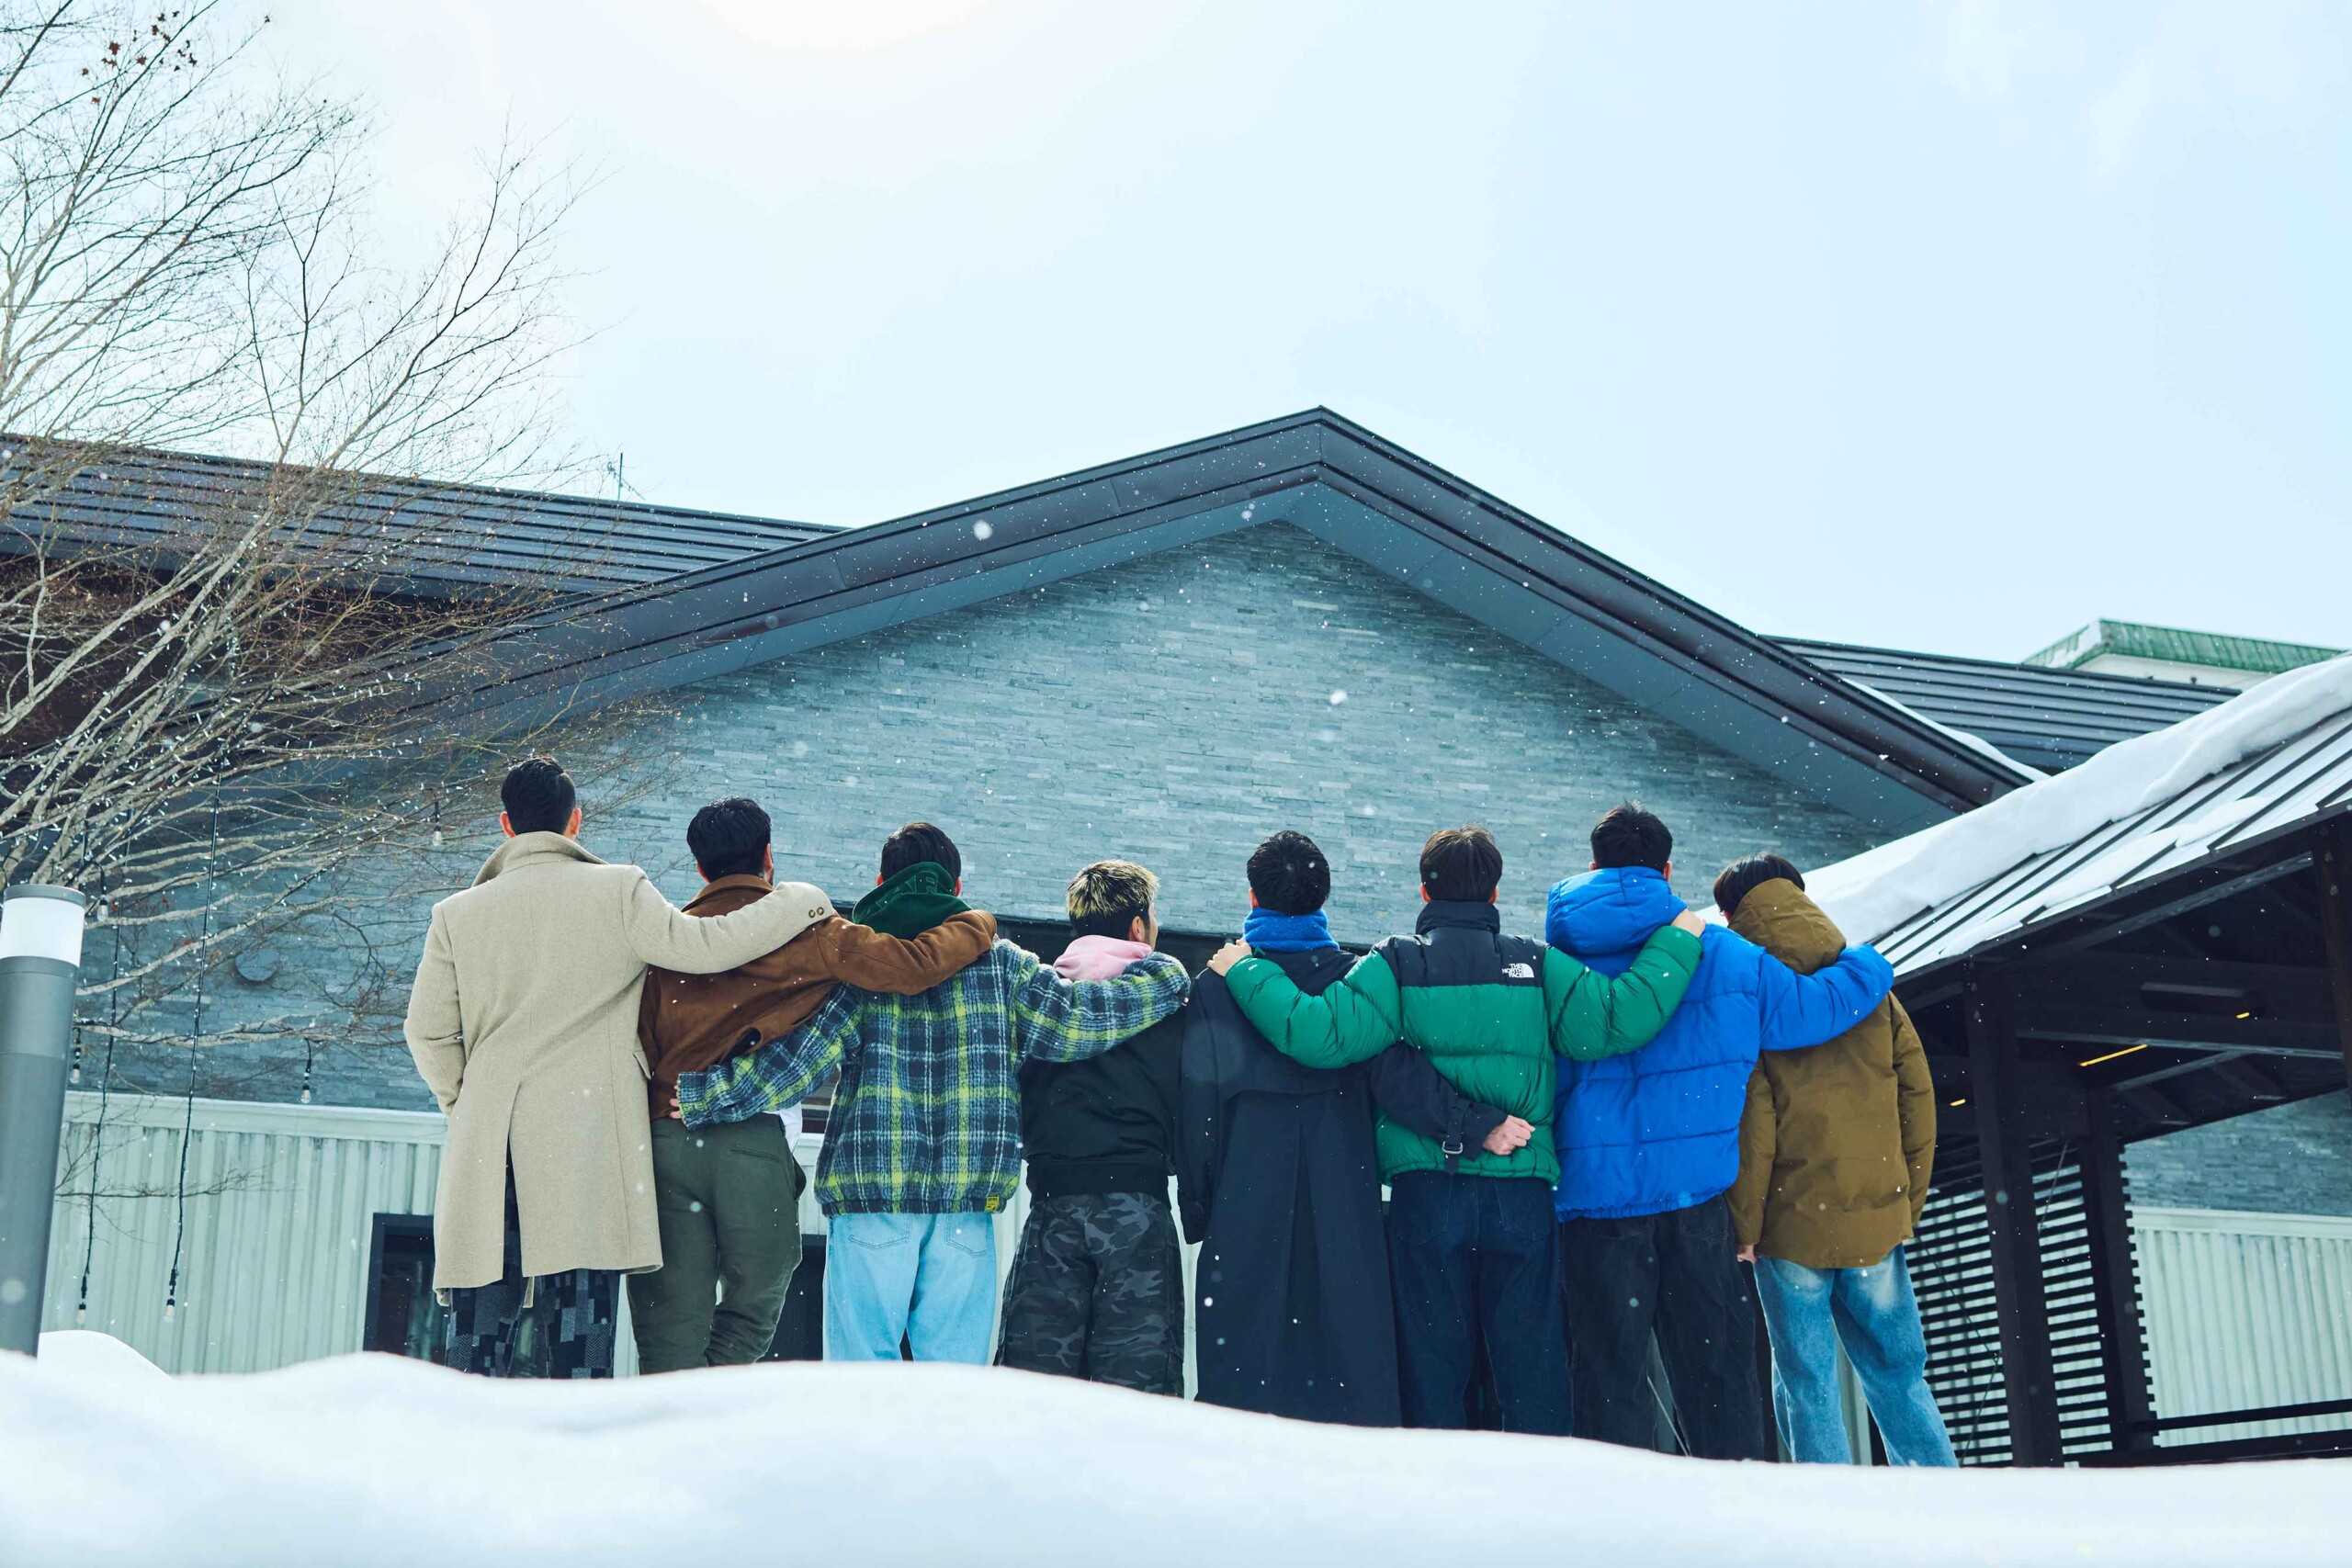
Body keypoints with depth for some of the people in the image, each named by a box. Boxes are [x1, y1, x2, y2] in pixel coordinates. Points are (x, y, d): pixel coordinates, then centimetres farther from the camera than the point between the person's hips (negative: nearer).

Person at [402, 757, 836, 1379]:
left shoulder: (456, 914, 8)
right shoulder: (619, 891, -1)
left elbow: (427, 1030, 8)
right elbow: (701, 947, -8)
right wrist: (801, 901, 4)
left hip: (488, 1148, 3)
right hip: (588, 1139, -2)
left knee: (479, 1331, 7)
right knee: (579, 1335, 0)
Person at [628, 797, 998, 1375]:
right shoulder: (805, 930, 2)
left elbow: (639, 1047, 9)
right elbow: (912, 965, -9)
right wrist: (978, 925, 10)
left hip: (666, 1138, 3)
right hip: (755, 1144, -3)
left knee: (670, 1328, 7)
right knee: (751, 1313, 14)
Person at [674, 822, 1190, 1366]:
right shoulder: (998, 962, 7)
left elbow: (802, 1054, -9)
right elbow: (1076, 1019, 0)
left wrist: (705, 1093, -4)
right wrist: (1166, 973, 14)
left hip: (869, 1191, -2)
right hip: (967, 1200, 2)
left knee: (861, 1365, 3)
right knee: (956, 1367, 7)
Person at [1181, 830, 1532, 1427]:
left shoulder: (1216, 985, 0)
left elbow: (1198, 1105, -1)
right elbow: (1394, 1071, -13)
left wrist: (1196, 1210, 5)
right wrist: (1476, 1124, -15)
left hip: (1246, 1204, -1)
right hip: (1345, 1210, 1)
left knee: (1243, 1362, 3)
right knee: (1352, 1344, 5)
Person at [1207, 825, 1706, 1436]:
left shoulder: (1395, 965, -2)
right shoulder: (1538, 965, 1)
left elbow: (1318, 1033, -14)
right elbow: (1618, 1019, -8)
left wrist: (1245, 972, 0)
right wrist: (1677, 943, 6)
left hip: (1425, 1195, 0)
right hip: (1522, 1193, 1)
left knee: (1433, 1363, 8)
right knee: (1531, 1363, 7)